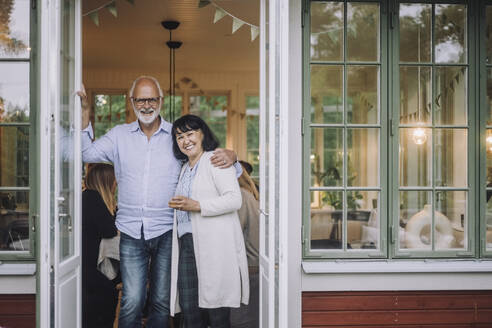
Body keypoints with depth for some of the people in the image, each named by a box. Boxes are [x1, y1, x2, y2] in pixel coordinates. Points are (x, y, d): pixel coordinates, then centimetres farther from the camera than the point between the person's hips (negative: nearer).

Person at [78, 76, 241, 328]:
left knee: (162, 302, 8)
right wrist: (84, 114, -6)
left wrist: (230, 157, -16)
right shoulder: (119, 135, 9)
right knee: (132, 302, -6)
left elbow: (210, 157, 7)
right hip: (131, 232, 0)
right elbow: (87, 153, 1)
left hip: (166, 231, 0)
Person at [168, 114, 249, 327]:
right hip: (187, 245, 8)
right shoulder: (185, 168, 24)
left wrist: (196, 206, -20)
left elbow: (234, 199, -15)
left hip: (214, 246, -7)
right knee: (189, 309, 5)